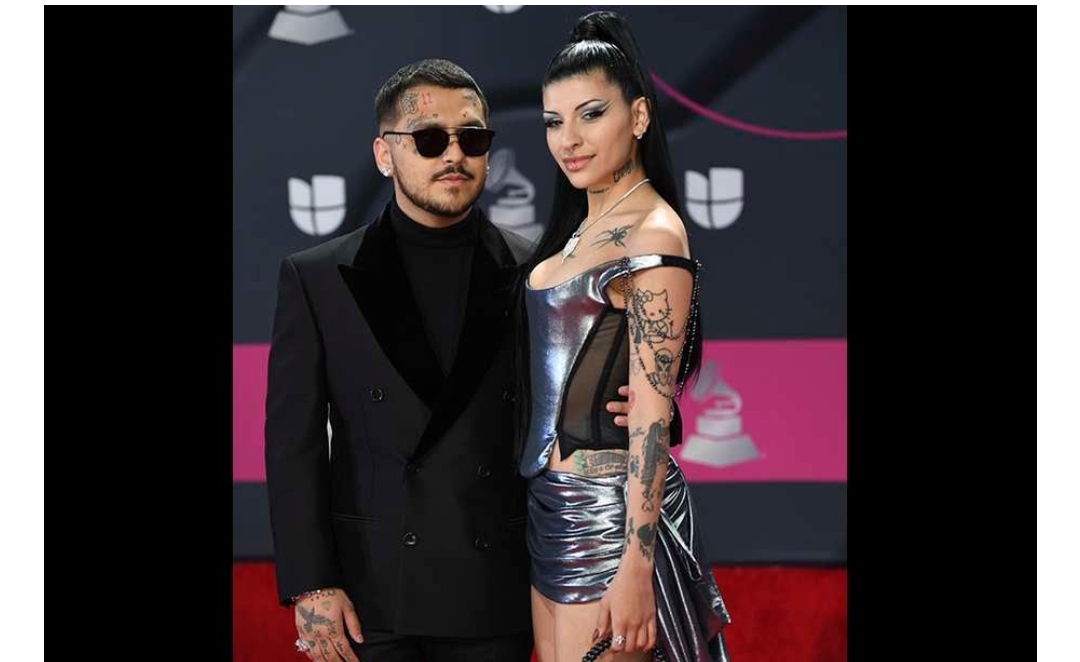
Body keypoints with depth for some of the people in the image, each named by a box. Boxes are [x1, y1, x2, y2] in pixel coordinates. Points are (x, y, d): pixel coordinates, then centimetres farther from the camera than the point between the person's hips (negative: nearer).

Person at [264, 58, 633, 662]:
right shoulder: (316, 279, 4)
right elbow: (294, 442, 1)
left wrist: (639, 409, -13)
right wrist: (310, 587, -6)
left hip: (494, 602, 1)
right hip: (370, 600, -1)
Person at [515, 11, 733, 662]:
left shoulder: (653, 235, -14)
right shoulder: (582, 226, 13)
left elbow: (652, 415, -19)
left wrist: (635, 569, -22)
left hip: (611, 510, -9)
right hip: (553, 506, 9)